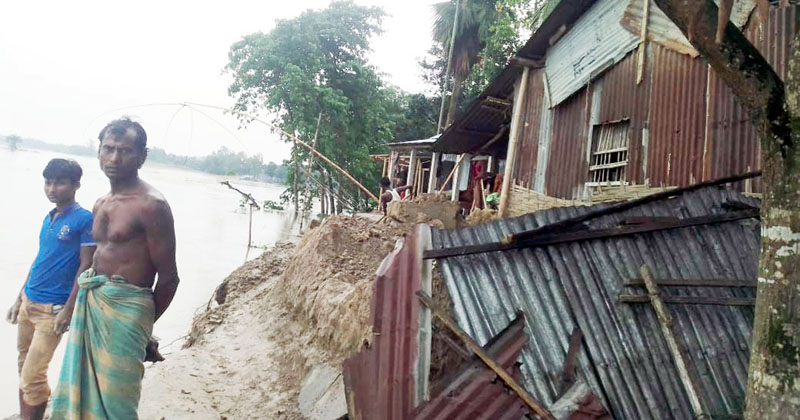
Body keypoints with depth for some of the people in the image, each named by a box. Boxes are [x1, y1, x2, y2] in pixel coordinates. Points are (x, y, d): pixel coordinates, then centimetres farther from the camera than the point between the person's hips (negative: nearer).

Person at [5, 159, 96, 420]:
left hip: (52, 309, -7)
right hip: (29, 302, 7)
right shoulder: (48, 218, 9)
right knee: (23, 367, 16)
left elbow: (86, 266, -14)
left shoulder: (85, 219, -12)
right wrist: (19, 299, 18)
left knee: (33, 376, -5)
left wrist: (68, 310, -16)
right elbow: (40, 260, 17)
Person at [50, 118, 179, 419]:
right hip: (90, 304, 8)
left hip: (125, 311, -8)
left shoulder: (151, 205, -13)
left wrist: (145, 324, 1)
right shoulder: (101, 205, 12)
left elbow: (168, 278, -10)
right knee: (82, 393, 17)